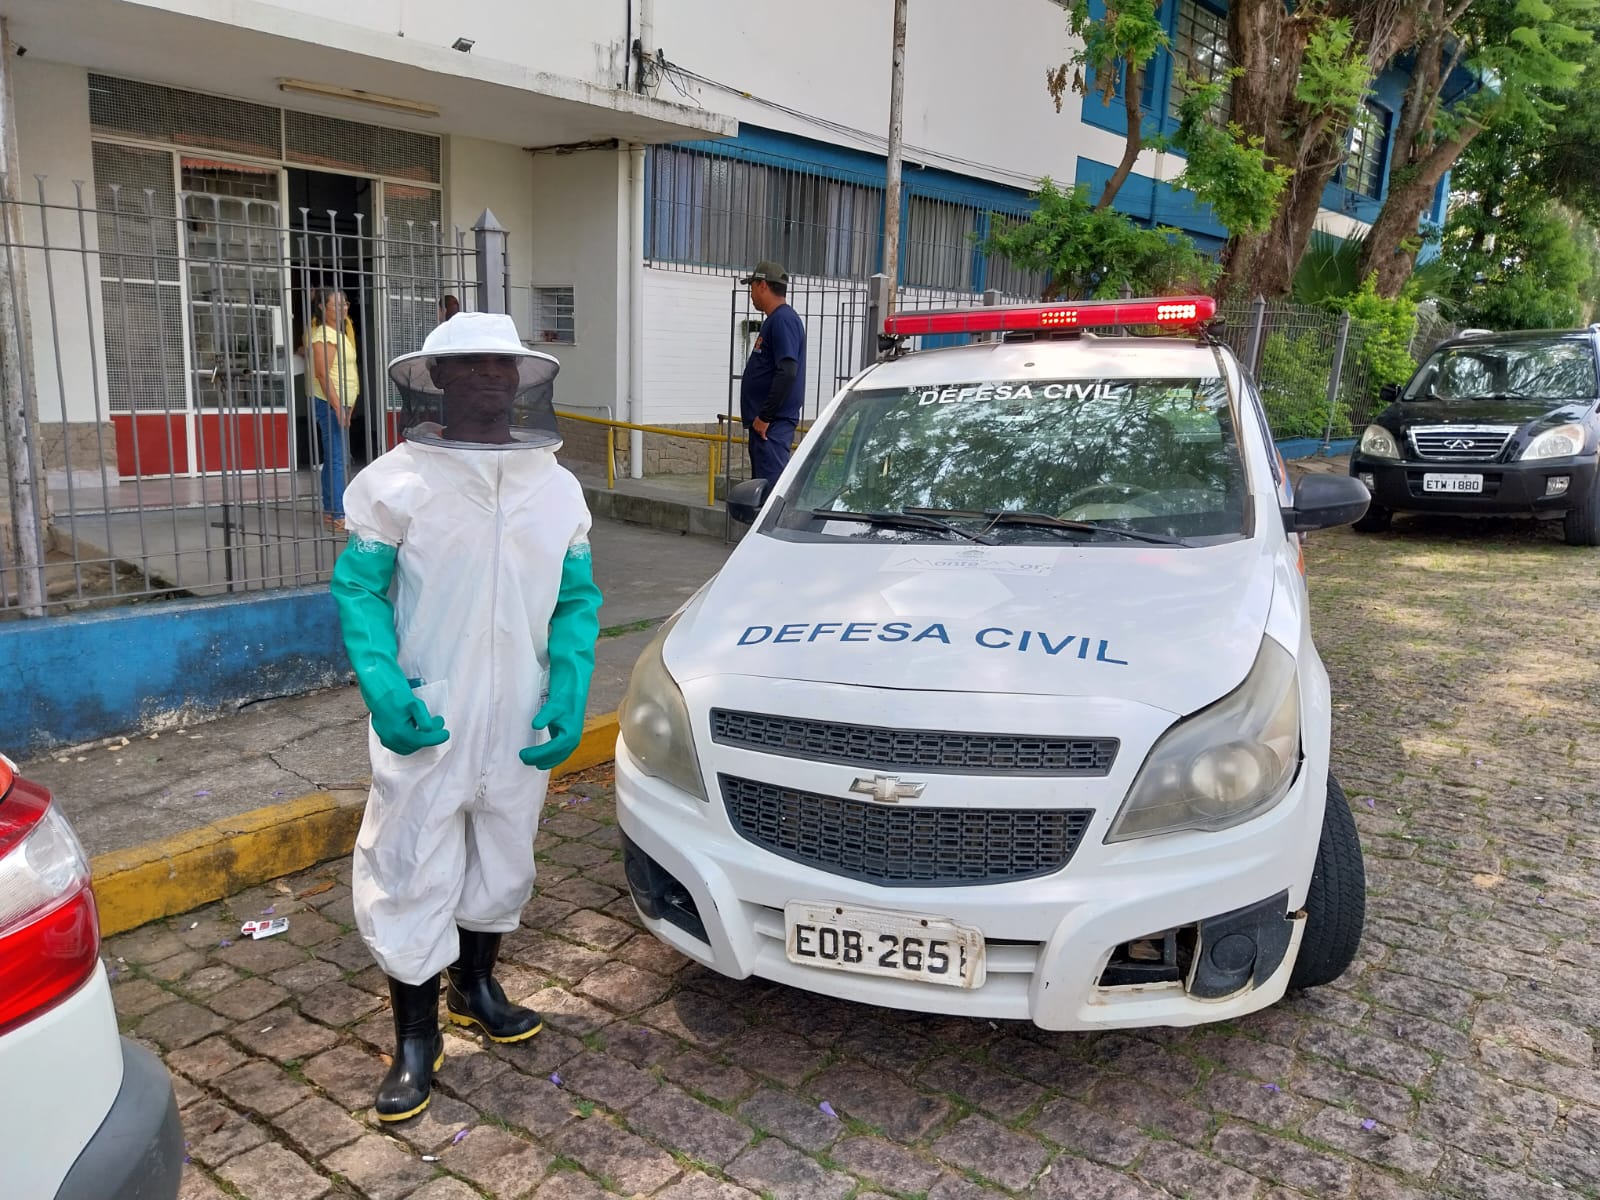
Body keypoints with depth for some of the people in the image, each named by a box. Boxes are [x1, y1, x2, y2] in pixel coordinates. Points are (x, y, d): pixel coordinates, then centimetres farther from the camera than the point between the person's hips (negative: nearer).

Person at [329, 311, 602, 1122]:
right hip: (425, 726, -4)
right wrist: (382, 686, -20)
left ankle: (475, 987, 44)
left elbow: (578, 600, 8)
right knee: (413, 878, 4)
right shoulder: (397, 483, -8)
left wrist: (569, 690, -6)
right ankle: (416, 1040, 25)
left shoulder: (557, 487, 4)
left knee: (503, 866, 19)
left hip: (521, 726, 4)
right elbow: (359, 591, -5)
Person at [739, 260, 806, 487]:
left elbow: (787, 372, -23)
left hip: (773, 424, -11)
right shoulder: (775, 320, 20)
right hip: (767, 423, 11)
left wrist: (765, 417, -21)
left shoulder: (783, 320, -13)